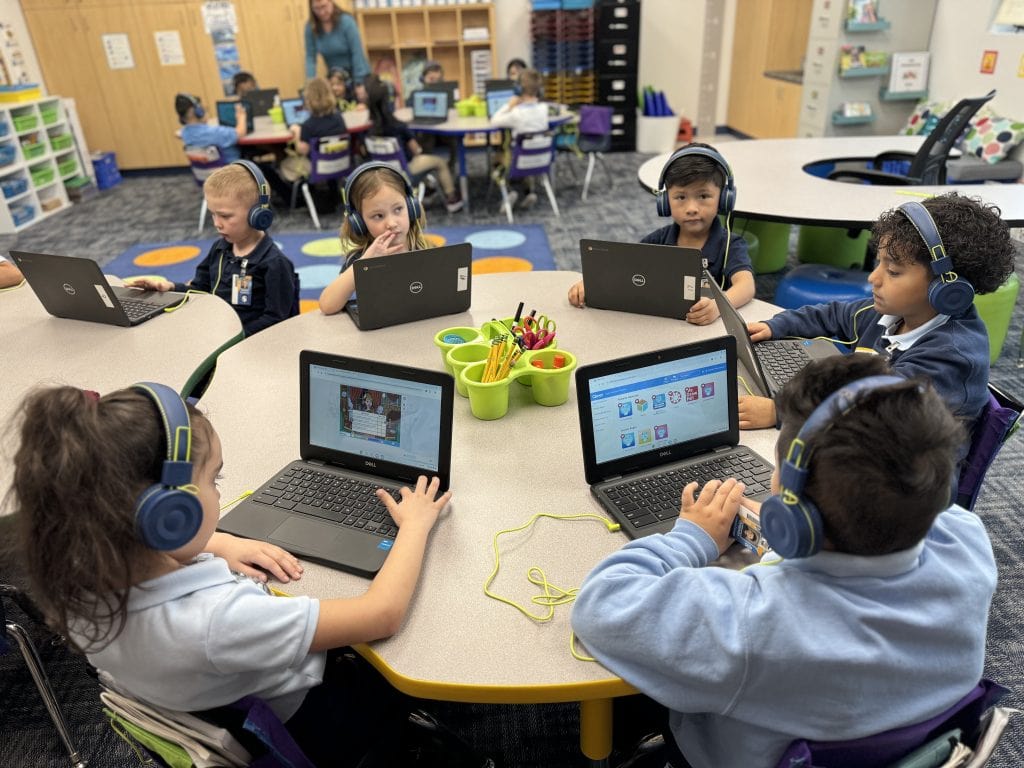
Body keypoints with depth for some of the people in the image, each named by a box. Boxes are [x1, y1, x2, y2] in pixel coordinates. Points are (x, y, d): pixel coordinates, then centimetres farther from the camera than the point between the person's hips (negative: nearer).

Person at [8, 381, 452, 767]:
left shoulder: (81, 578, -23)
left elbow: (151, 544, 4)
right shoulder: (217, 619, -45)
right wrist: (415, 526, -20)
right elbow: (381, 616, -35)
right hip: (302, 730, -6)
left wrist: (223, 545, -11)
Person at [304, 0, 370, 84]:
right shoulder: (310, 27, -6)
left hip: (357, 75, -3)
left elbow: (357, 53, -18)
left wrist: (359, 83, -22)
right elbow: (310, 57, -5)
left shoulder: (346, 21, -15)